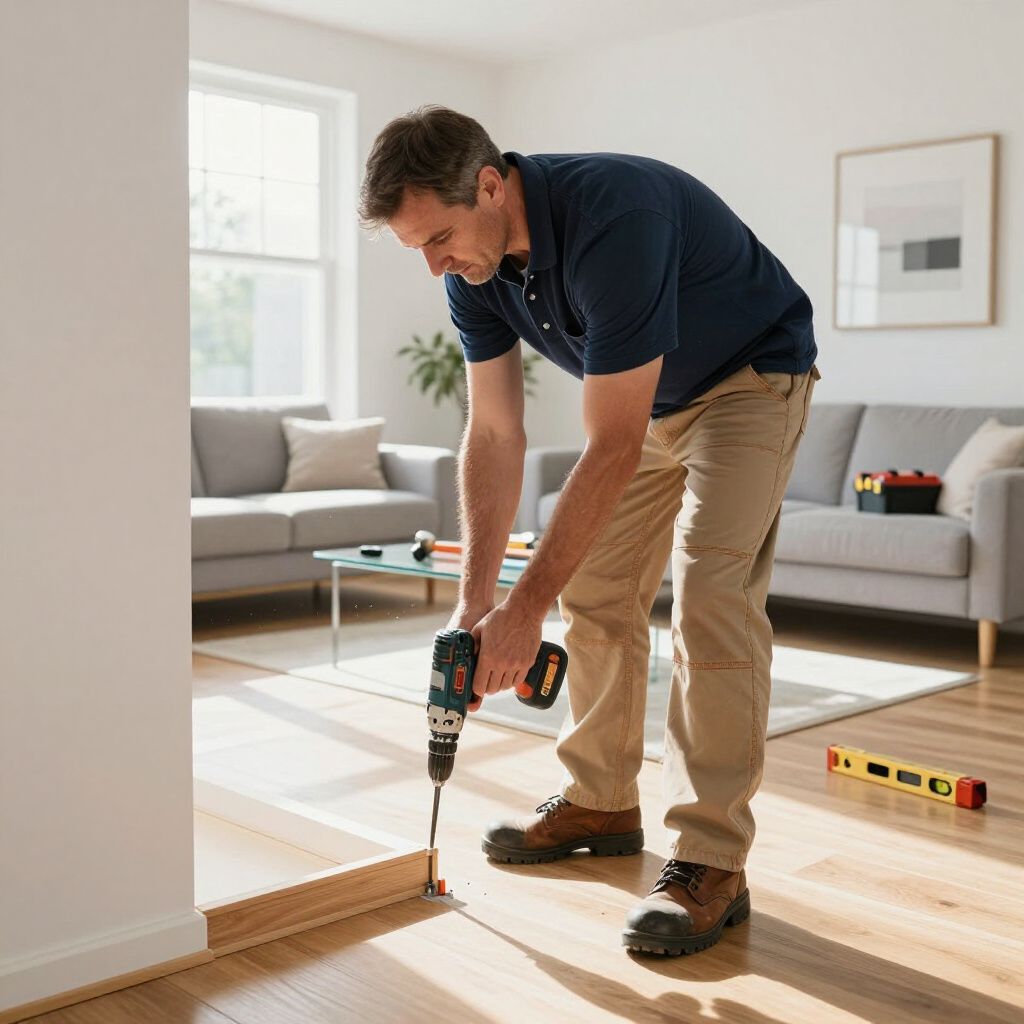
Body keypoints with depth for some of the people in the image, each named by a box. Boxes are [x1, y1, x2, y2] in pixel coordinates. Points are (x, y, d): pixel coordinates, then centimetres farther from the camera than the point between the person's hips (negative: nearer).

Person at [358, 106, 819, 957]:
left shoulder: (612, 220, -37)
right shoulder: (474, 267, -13)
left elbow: (613, 449, -36)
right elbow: (494, 434, -9)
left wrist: (525, 608, -33)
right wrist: (475, 599, -15)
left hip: (749, 381, -7)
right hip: (648, 397, 8)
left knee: (711, 594, -20)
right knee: (595, 592, 4)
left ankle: (712, 863, -13)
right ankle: (602, 803, 19)